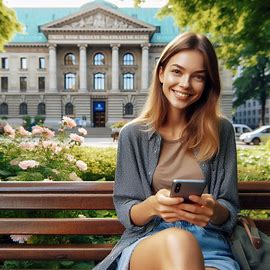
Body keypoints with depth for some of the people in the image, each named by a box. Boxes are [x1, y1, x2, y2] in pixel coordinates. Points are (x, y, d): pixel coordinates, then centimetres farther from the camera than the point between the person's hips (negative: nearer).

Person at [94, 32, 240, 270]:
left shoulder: (221, 131, 5)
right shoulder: (133, 134, 2)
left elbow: (230, 211, 6)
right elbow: (126, 212, 2)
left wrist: (214, 211, -19)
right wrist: (153, 205, -22)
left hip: (208, 241, 1)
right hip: (146, 240, 0)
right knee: (177, 242, -37)